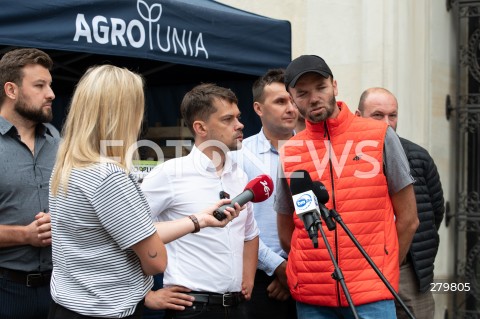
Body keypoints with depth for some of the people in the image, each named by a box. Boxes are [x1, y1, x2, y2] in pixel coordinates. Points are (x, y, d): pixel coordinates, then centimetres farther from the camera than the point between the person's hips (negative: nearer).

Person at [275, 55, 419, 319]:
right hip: (310, 297, 2)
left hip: (371, 293, -2)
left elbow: (408, 219, 3)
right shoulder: (289, 153, 4)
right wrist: (315, 271, 7)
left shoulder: (380, 137, -1)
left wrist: (383, 272, 5)